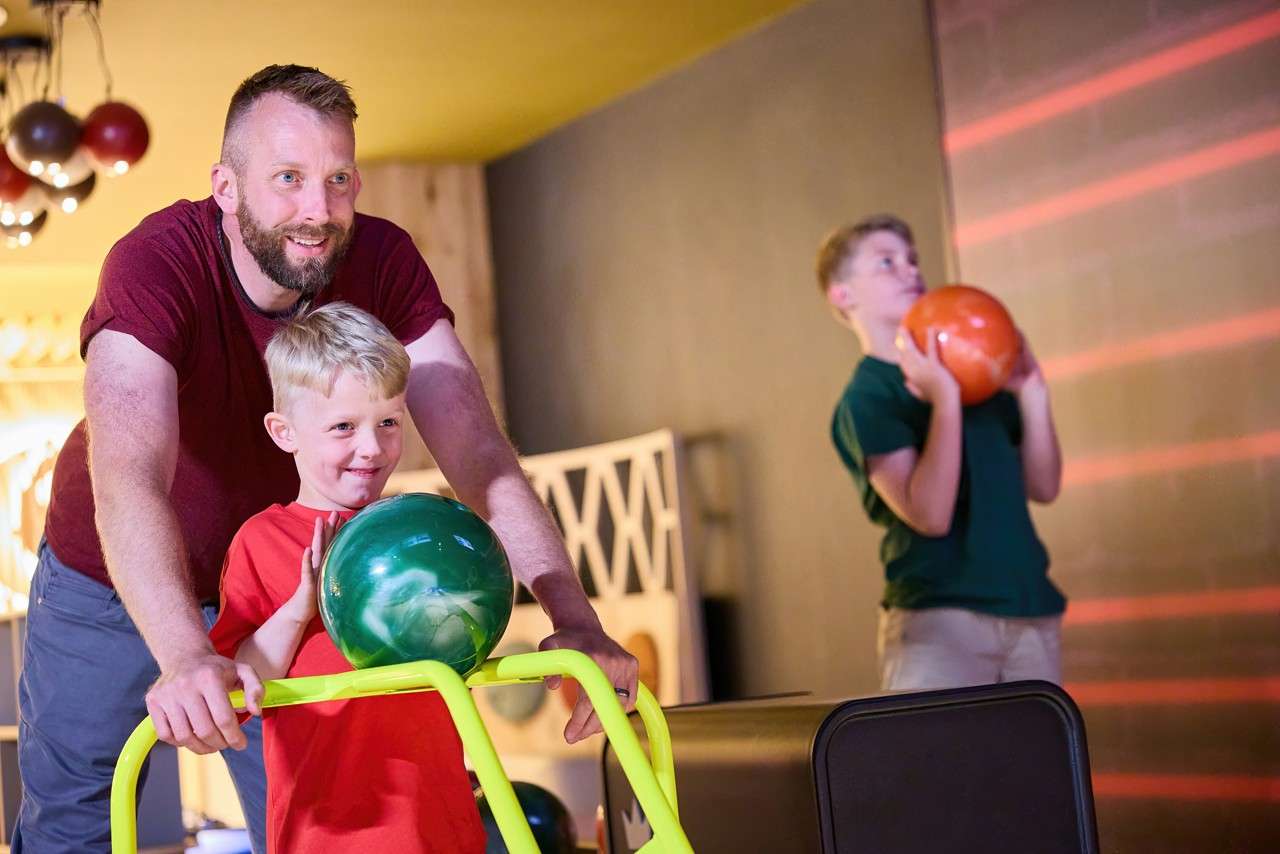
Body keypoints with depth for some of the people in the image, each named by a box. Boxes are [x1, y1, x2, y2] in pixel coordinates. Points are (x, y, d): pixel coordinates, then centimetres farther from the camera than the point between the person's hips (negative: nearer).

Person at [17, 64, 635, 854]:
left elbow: (477, 449, -27)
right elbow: (129, 483, -45)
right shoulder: (157, 264, -32)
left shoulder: (383, 263, -21)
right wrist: (185, 656, -62)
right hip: (110, 583, -2)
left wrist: (575, 620, -41)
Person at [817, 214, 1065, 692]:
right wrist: (944, 399, -21)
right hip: (937, 620, -6)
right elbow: (929, 513, -19)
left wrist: (1032, 395, 2)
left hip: (1031, 615, 7)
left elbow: (1043, 487, 13)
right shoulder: (866, 399, -6)